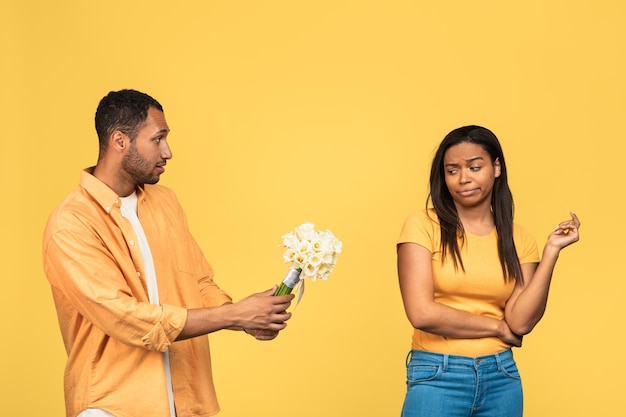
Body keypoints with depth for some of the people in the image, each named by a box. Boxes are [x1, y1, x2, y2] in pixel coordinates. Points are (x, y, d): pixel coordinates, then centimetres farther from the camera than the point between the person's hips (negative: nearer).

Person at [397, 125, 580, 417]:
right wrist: (498, 327, -6)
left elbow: (521, 321, -6)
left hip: (501, 378, 3)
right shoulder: (423, 226, -7)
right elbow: (422, 313, -16)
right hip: (437, 378, -3)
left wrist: (552, 251, -9)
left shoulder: (518, 239, 5)